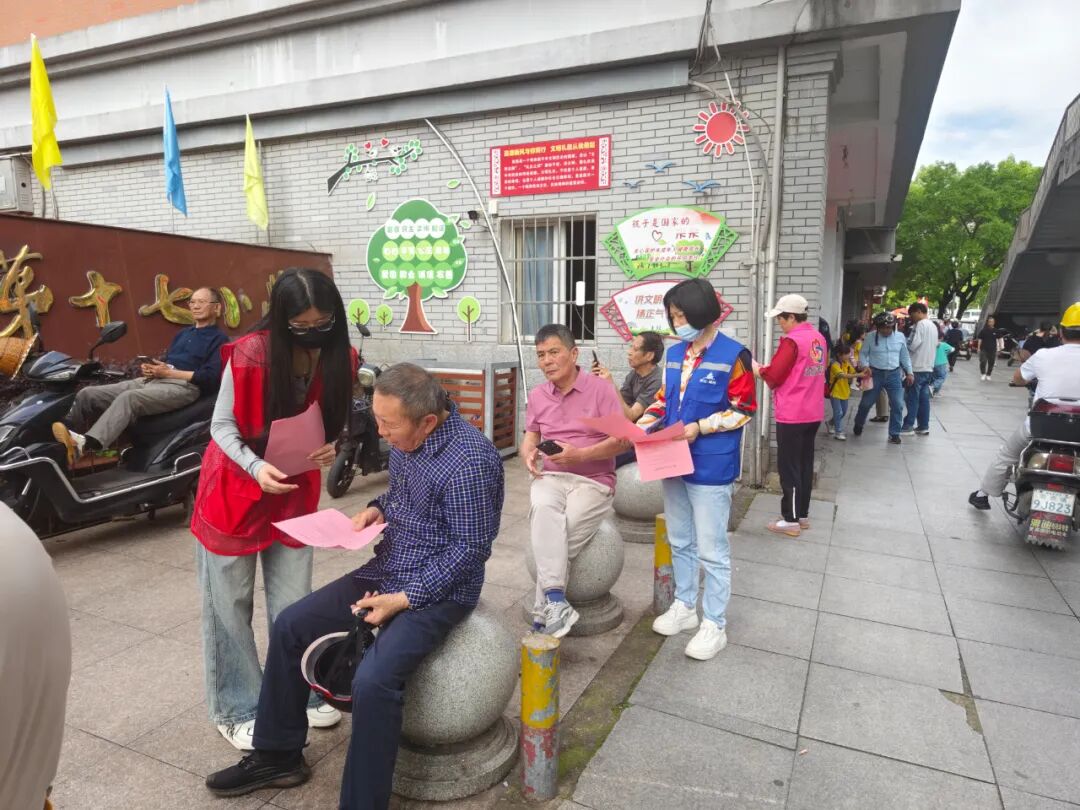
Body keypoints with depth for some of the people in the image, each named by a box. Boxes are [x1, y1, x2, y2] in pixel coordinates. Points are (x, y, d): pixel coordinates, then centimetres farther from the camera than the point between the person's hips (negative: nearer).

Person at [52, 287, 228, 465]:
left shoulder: (219, 339, 4)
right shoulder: (183, 333, 30)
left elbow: (209, 377, -10)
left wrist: (168, 372, -11)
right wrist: (150, 368, 3)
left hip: (182, 386, -9)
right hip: (152, 381, 9)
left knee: (128, 398, -35)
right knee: (88, 394, -5)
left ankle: (85, 443, -49)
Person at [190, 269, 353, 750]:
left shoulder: (339, 359, -12)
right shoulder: (249, 355, -23)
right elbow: (221, 426, -12)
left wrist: (328, 449, -20)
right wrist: (256, 467, -28)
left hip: (295, 491, 3)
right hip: (235, 489, -2)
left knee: (294, 601, 9)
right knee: (230, 602, 8)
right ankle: (235, 709, 25)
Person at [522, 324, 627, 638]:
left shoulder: (601, 389, -4)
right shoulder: (537, 395, 12)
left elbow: (622, 441, -8)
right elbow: (530, 438, 15)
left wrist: (580, 454, -20)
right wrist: (528, 454, -10)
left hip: (594, 481, -3)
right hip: (552, 477, 3)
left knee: (564, 528, -28)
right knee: (543, 510, -32)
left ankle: (543, 609, -13)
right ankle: (556, 603, -35)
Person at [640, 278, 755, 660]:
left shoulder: (733, 355, -12)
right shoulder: (675, 353, 8)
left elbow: (743, 409, -12)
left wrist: (700, 427, -21)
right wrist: (642, 425, 1)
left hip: (711, 468, -7)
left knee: (711, 550, 2)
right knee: (679, 542, 19)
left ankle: (714, 625, 16)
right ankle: (684, 606, 35)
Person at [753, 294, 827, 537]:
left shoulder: (792, 341, -17)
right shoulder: (818, 338, 9)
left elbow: (773, 376, -16)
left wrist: (757, 368, 5)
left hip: (792, 416, -8)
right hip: (813, 413, 8)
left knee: (789, 467, 0)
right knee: (805, 464, 16)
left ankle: (791, 520, 7)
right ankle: (803, 515, 25)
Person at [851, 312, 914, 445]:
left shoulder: (900, 337, 1)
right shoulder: (870, 337, -6)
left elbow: (905, 356, 9)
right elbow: (863, 354, -2)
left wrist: (909, 372, 6)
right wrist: (865, 366, -20)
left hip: (894, 374, 2)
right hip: (875, 374, -2)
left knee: (897, 405, -1)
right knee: (866, 403, 7)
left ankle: (894, 433, 12)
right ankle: (858, 425, 33)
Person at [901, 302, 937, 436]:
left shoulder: (921, 324, -13)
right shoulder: (933, 326, 14)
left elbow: (913, 345, -18)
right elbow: (934, 345, 18)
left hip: (918, 367, -8)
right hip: (928, 367, 8)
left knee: (912, 398, -4)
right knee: (924, 398, 10)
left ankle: (908, 426, -2)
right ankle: (923, 426, 12)